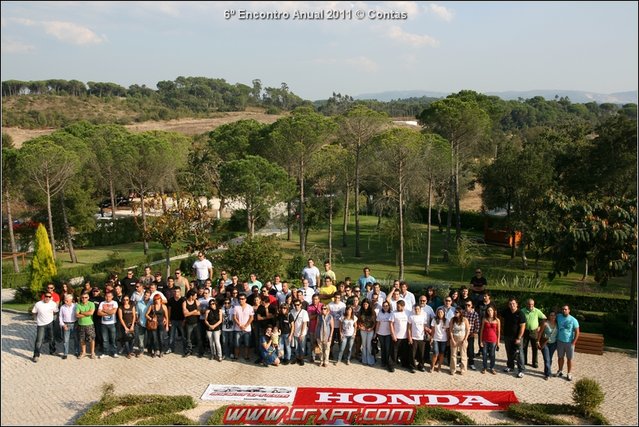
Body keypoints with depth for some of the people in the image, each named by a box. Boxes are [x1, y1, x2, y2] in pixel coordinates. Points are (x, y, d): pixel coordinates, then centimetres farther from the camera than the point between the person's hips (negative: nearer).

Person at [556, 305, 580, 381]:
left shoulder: (573, 320, -9)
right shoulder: (558, 317, -2)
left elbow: (577, 332, -7)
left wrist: (573, 342, -12)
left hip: (569, 342, -3)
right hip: (560, 341, 3)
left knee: (569, 358, 5)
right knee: (560, 357, 12)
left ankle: (569, 374, 16)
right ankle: (560, 371, 29)